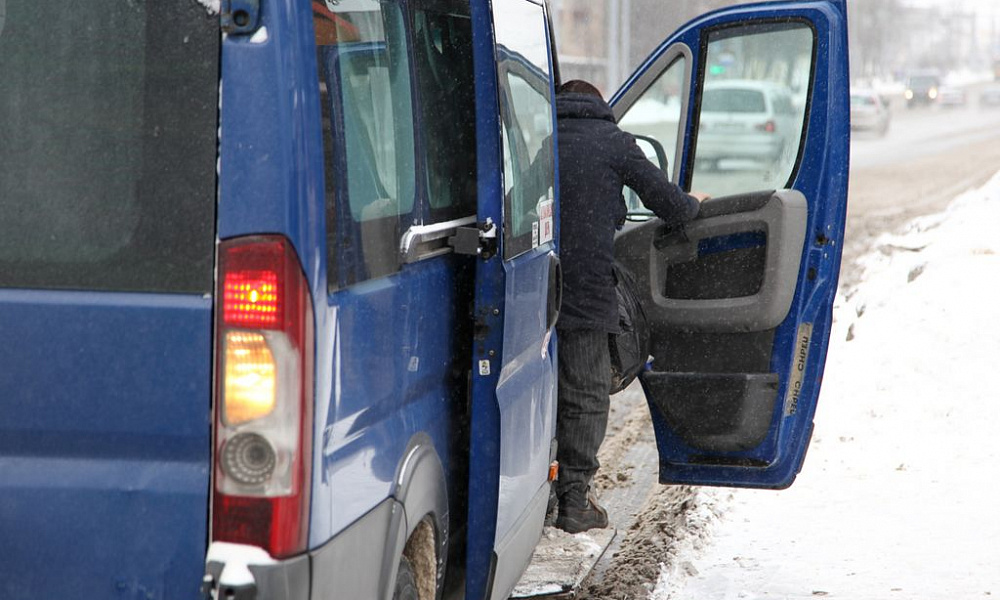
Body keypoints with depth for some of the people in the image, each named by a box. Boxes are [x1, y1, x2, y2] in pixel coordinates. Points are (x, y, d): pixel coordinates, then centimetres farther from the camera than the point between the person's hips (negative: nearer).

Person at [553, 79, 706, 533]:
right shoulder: (613, 141, 1)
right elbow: (665, 200, 2)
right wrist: (692, 205, 24)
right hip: (584, 289, -4)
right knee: (585, 397, 5)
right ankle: (573, 500, 5)